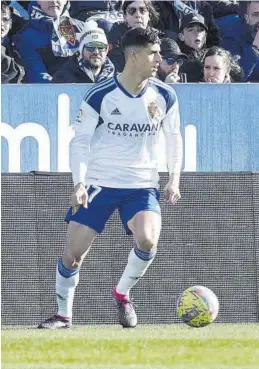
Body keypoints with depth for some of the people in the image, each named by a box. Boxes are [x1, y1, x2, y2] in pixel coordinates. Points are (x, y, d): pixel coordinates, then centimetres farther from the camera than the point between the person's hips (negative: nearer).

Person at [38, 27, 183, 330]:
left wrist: (174, 179, 2)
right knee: (73, 251, -5)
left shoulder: (164, 96, -2)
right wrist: (79, 183, -16)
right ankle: (63, 315, 16)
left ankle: (122, 293, 5)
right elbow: (80, 141, -5)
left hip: (142, 185, 1)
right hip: (99, 182, -1)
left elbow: (173, 137, 11)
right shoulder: (100, 96, -11)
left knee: (147, 240, -23)